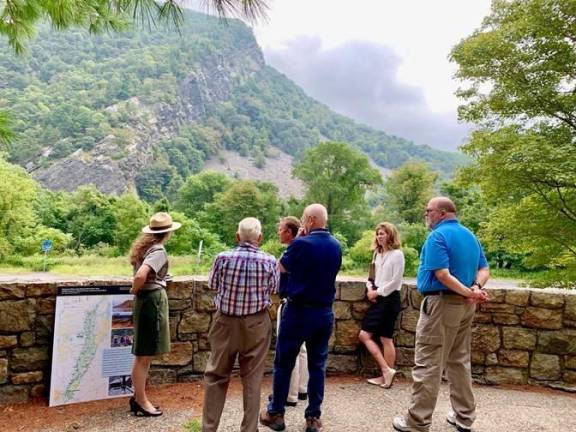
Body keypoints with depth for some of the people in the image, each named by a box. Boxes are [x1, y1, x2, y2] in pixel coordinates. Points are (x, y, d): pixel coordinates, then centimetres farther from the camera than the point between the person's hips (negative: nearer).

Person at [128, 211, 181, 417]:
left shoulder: (144, 245, 10)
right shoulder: (158, 250, -17)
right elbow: (141, 275, -30)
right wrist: (135, 291, -13)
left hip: (146, 300, 9)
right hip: (153, 300, -9)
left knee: (144, 354, 18)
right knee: (144, 355, 2)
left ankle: (138, 397, 29)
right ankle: (141, 402, 14)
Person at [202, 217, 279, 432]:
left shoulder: (223, 258, -12)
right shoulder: (269, 261, -12)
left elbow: (212, 285, 4)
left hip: (226, 322, 0)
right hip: (256, 325, 0)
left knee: (216, 376, 14)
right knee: (252, 378, 11)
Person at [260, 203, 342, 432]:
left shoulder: (300, 244, -15)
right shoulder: (336, 246, 2)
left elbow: (282, 267, 0)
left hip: (298, 311, -5)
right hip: (324, 313, 5)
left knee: (283, 363, 10)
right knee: (317, 365, 13)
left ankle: (276, 414, 21)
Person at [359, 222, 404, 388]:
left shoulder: (397, 254, -9)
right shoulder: (377, 254, 13)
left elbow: (395, 281, -13)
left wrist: (378, 292, -11)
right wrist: (370, 288, -2)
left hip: (389, 299, -8)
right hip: (377, 298, 8)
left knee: (386, 338, -3)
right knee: (364, 335, 5)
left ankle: (386, 373, 9)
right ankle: (386, 371, 11)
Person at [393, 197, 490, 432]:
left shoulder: (438, 236, -14)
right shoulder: (470, 236, 13)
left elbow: (442, 274, -23)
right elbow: (484, 270, 11)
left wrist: (470, 293, -16)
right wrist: (476, 288, -6)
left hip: (442, 303, -9)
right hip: (465, 305, 9)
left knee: (428, 364, -2)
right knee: (460, 361, 18)